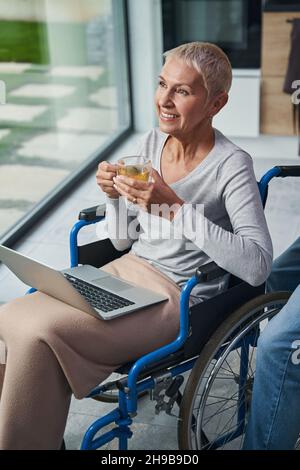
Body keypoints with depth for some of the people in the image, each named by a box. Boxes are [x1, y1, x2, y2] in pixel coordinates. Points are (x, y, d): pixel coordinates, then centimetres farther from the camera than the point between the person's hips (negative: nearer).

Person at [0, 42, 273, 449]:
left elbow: (258, 267, -25)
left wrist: (176, 208, -28)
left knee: (38, 330, -23)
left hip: (179, 297, -6)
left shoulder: (231, 166, -12)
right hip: (127, 271, 7)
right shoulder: (154, 141, 8)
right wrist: (115, 195, -7)